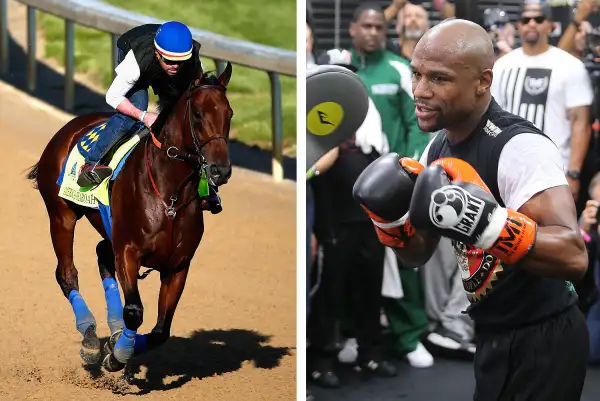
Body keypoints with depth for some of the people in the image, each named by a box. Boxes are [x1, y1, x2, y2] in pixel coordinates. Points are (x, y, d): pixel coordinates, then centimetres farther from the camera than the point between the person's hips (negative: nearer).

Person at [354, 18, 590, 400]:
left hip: (542, 342, -8)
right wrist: (391, 221, -8)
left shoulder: (521, 147, -23)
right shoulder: (438, 147, 4)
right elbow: (419, 254, 13)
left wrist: (488, 223, -45)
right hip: (494, 336, 8)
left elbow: (574, 256, -33)